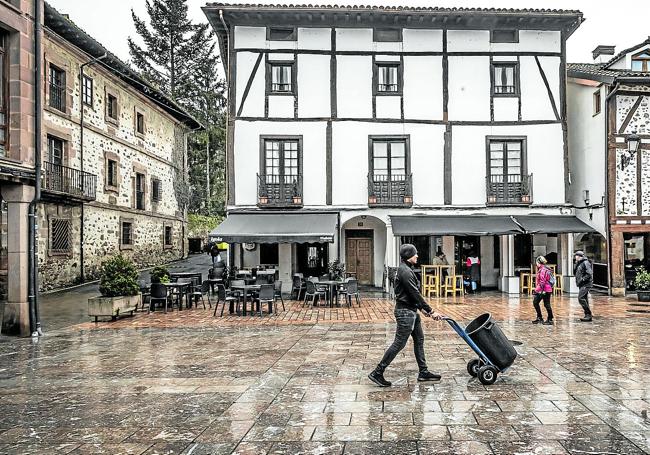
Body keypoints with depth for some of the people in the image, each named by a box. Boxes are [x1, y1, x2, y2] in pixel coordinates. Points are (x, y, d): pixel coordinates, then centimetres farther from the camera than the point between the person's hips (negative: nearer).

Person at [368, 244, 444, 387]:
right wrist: (431, 311, -18)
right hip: (405, 312, -11)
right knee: (399, 343, -6)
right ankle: (377, 373, 0)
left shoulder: (407, 269, 13)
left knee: (419, 339, 15)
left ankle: (423, 373, 25)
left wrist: (421, 308, 17)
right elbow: (415, 294, -22)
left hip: (412, 311, 11)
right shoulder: (405, 271, -20)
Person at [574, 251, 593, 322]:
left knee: (581, 298, -18)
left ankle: (588, 314, -13)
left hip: (586, 284, -10)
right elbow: (575, 273, 20)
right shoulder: (579, 264, 17)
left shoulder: (585, 263, -12)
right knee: (584, 300, 11)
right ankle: (588, 316, 16)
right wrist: (576, 264, 7)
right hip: (581, 285, 10)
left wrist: (582, 279, -19)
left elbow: (589, 274, -20)